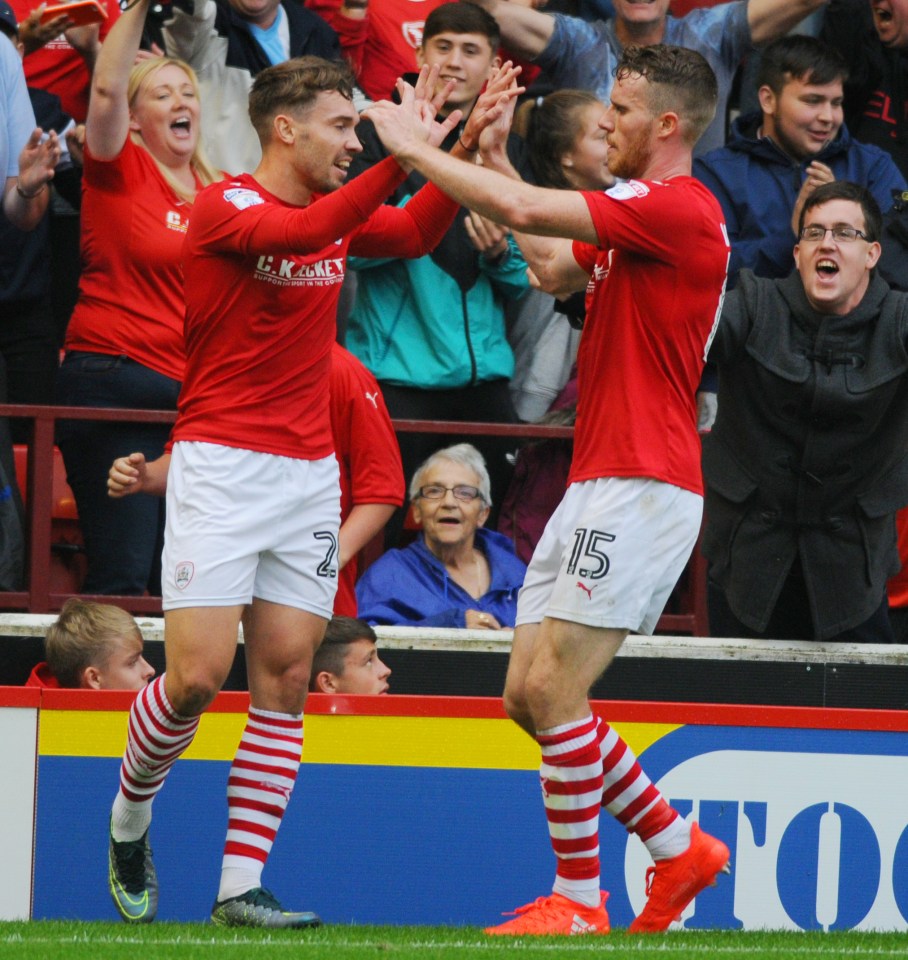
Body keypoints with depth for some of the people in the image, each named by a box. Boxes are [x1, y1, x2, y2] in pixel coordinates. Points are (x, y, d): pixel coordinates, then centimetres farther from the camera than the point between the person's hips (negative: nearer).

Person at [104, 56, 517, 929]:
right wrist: (404, 160, -37)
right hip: (219, 466, -6)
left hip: (308, 472, 6)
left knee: (284, 682, 0)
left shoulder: (339, 209, 10)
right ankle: (129, 817, 18)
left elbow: (418, 233, 20)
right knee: (197, 676, -10)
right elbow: (297, 233, -29)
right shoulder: (223, 207, -11)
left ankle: (241, 887, 1)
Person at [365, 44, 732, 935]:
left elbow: (524, 209, -20)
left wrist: (413, 144, -8)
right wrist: (494, 156, 26)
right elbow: (554, 266, 34)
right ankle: (677, 849, 18)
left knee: (552, 689, -11)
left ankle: (578, 902, -2)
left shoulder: (680, 209, -13)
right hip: (595, 485, 10)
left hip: (640, 485, -10)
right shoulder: (637, 212, 18)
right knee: (528, 694, 8)